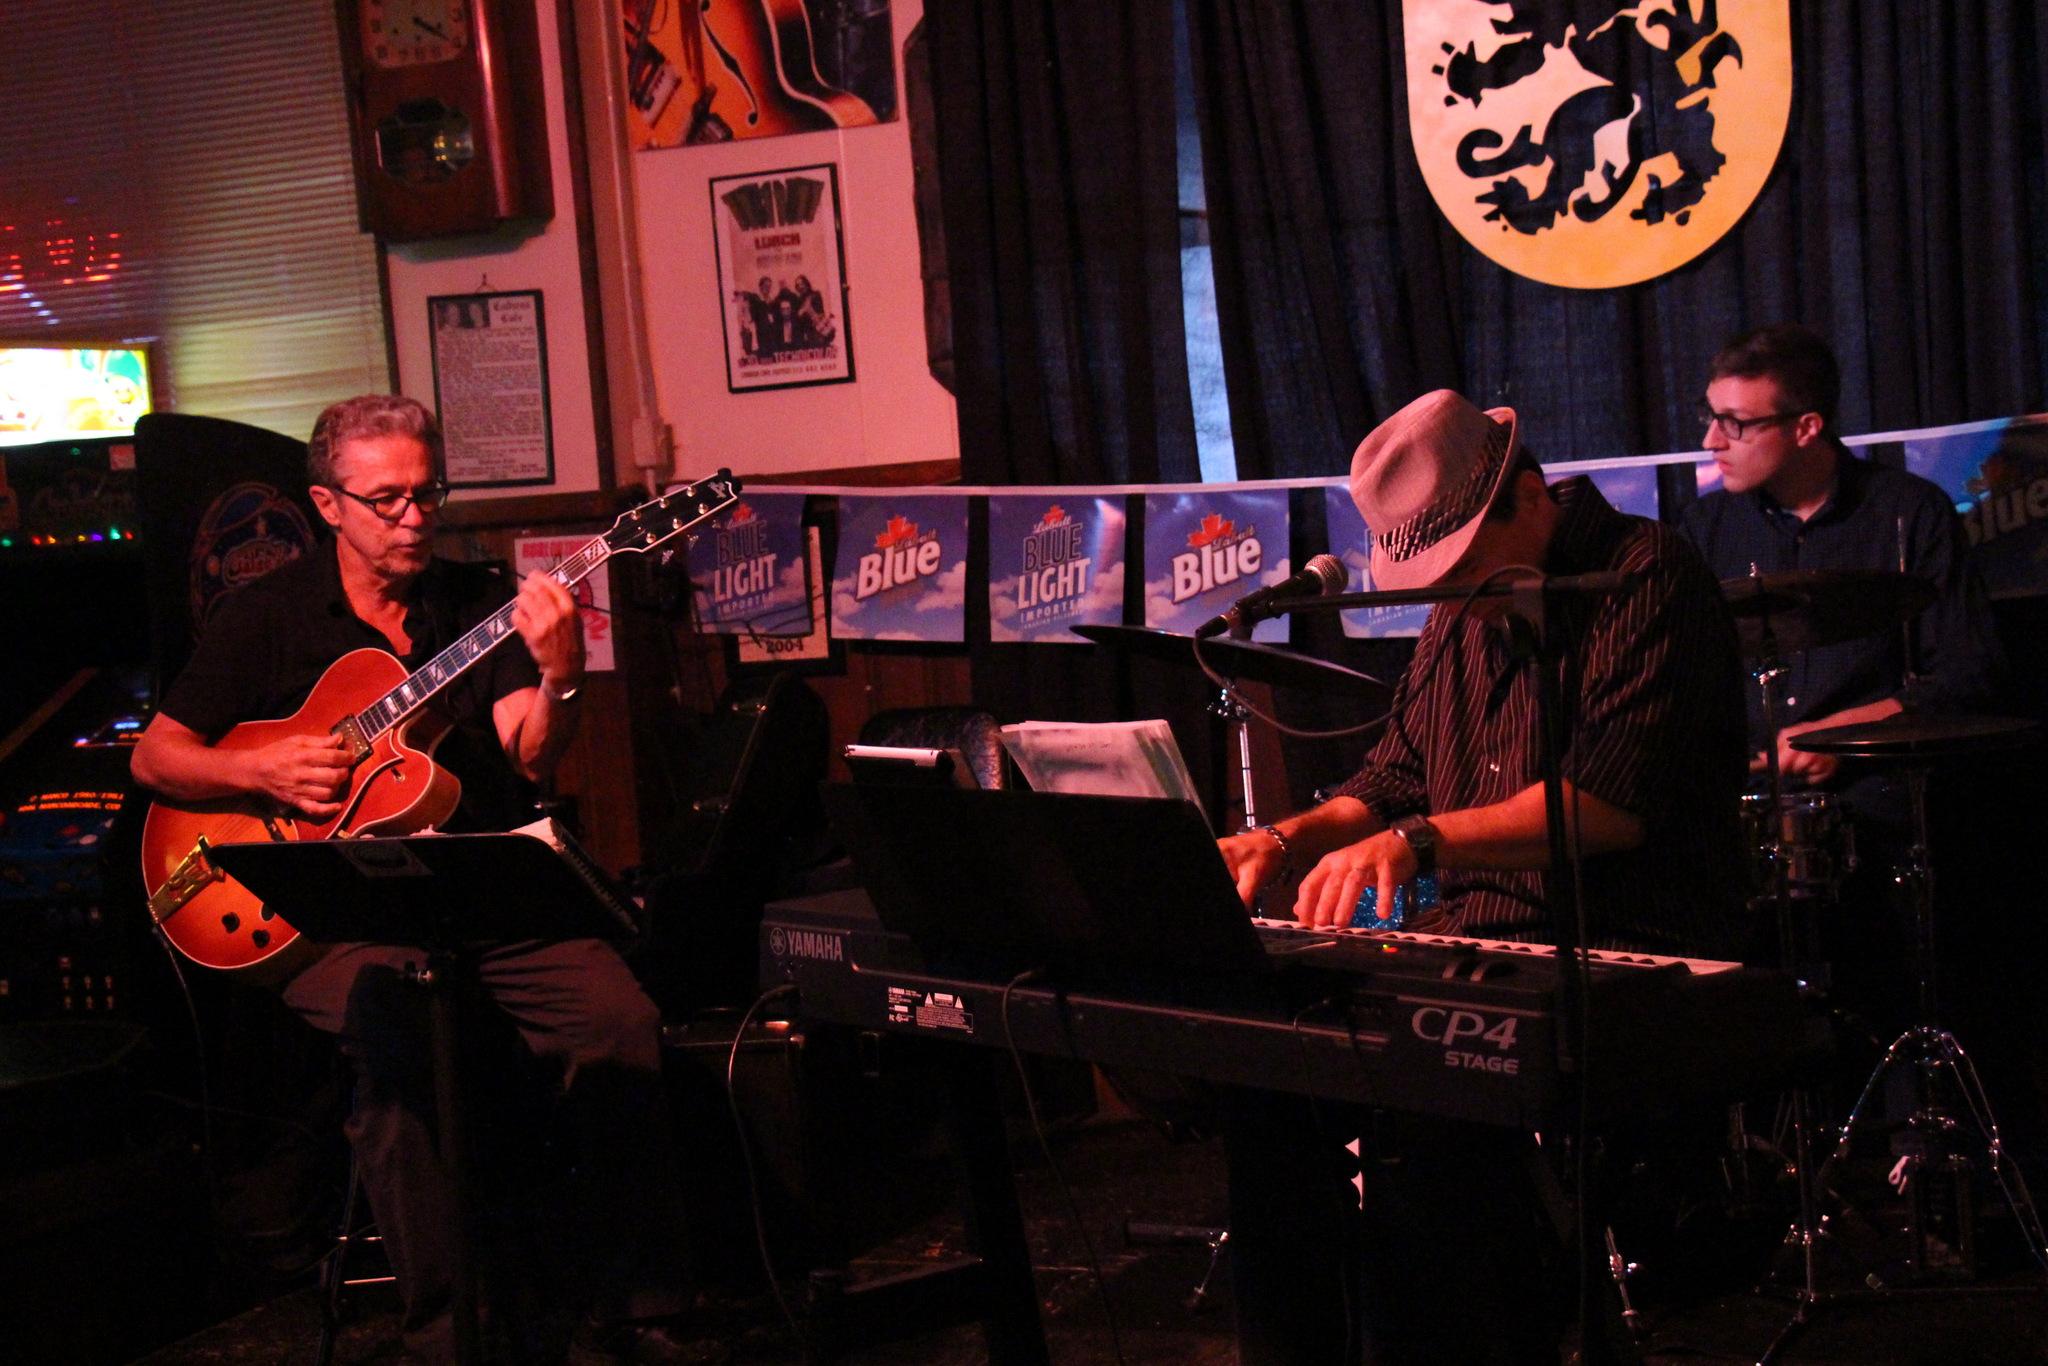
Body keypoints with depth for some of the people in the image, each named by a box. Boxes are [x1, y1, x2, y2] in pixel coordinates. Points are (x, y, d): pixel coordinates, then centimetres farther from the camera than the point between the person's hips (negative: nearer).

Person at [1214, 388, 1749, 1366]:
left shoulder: (1649, 575, -9)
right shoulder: (1463, 619, 18)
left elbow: (1615, 798, -22)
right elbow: (1394, 782, 23)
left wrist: (1420, 842, -32)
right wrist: (1291, 841, 2)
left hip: (1629, 960, -8)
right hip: (1483, 944, 8)